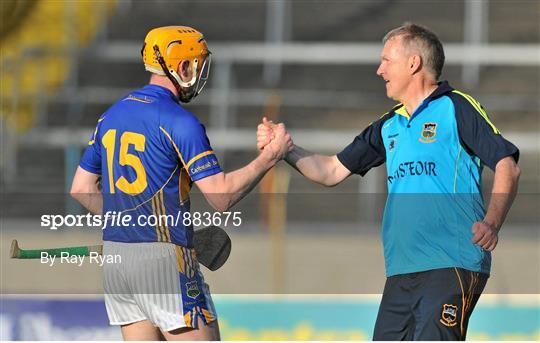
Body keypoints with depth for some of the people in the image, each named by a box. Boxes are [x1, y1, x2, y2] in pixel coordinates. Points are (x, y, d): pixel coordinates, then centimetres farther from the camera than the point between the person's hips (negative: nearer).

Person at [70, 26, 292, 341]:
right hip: (163, 256, -7)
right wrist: (271, 156, -7)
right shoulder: (180, 122, -11)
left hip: (115, 256, 8)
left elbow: (81, 189, 16)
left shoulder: (111, 116, 12)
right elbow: (222, 197, -15)